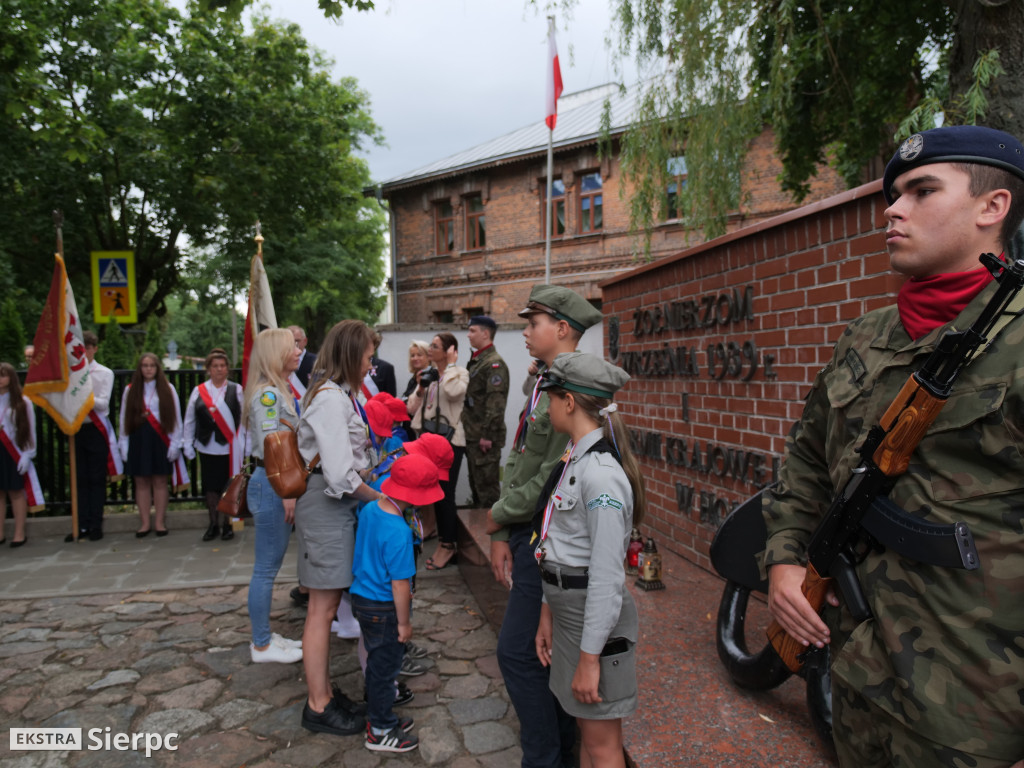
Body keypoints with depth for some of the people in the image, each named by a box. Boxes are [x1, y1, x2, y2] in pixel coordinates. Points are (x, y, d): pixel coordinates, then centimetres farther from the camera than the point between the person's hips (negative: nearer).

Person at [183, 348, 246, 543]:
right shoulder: (199, 391, 5)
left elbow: (244, 418, 0)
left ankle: (226, 524, 17)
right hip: (207, 447, 2)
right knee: (210, 487, 9)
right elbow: (189, 420, 9)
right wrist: (188, 445, 8)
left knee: (228, 487, 3)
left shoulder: (236, 390, 1)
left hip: (229, 447, -2)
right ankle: (213, 524, 22)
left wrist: (243, 445, -4)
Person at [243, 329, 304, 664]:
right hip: (271, 485, -10)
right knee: (266, 569, 2)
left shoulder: (278, 391, 14)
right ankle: (261, 645, 14)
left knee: (270, 567, 16)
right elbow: (269, 446, -21)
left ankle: (264, 636, 27)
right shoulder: (268, 393, -16)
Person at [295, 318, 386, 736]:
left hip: (339, 503, 10)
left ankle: (324, 691, 30)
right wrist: (378, 496, -11)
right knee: (322, 609, 2)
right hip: (327, 506, -10)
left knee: (326, 606, 17)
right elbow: (342, 475, -23)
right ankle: (318, 706, 16)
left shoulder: (338, 393, 12)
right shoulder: (330, 398, -19)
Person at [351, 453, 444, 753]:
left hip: (362, 598, 8)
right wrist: (405, 622, -13)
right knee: (384, 669, 10)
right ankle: (381, 732, 27)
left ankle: (378, 716, 41)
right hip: (384, 609, -8)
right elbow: (399, 583, -25)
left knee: (377, 663, 23)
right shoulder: (398, 533, -30)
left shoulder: (369, 509, -4)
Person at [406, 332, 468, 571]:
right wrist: (420, 389, -6)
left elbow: (453, 392, -30)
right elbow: (412, 408, 12)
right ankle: (442, 539, 26)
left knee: (446, 493, -3)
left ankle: (448, 544, 10)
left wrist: (451, 364, -15)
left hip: (450, 440, -7)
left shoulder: (460, 373, -5)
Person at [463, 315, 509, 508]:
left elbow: (496, 404, -22)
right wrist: (467, 429, 18)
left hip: (485, 437, -10)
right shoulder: (476, 361, 16)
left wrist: (487, 435, -23)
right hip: (472, 435, 10)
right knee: (476, 483, 19)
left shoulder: (494, 364, -15)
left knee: (487, 485, -3)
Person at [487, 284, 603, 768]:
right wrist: (502, 535, 8)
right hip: (527, 537, 10)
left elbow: (552, 481, -24)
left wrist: (499, 513, -8)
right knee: (545, 653, 19)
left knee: (518, 653, -1)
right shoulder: (542, 386, 11)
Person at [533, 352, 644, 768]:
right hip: (568, 606, 9)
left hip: (595, 614, -9)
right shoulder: (573, 459, 7)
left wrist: (589, 656, -20)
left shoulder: (600, 473, -23)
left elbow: (607, 576, -24)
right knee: (586, 727, 21)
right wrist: (548, 611, 14)